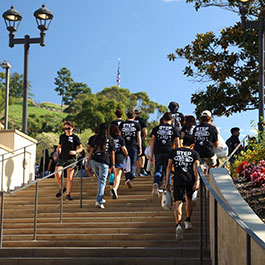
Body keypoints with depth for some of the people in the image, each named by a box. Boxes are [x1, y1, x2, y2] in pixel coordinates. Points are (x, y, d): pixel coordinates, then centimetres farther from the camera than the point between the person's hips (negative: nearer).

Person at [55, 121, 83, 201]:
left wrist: (75, 152, -13)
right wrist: (58, 153, 10)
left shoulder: (75, 137, 2)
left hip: (71, 159, -3)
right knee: (57, 174, -13)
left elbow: (81, 148, 6)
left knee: (69, 177, -5)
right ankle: (61, 188, 12)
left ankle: (68, 194, 3)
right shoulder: (62, 136, 13)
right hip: (62, 158, 3)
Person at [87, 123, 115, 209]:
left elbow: (91, 151, 6)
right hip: (104, 163, -3)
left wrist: (87, 161, 11)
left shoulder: (96, 139, 8)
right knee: (102, 181, -1)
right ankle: (98, 201, -12)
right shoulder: (110, 139, 5)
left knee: (100, 179, 20)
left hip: (94, 161, 3)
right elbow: (112, 153, 6)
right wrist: (113, 164, 12)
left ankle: (100, 199, 25)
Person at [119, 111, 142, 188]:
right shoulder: (137, 125, 4)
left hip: (124, 146, 1)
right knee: (133, 163, 6)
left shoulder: (121, 124, 8)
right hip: (134, 146, -1)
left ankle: (127, 178, 1)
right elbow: (138, 137, 1)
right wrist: (140, 148, 3)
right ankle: (132, 174, -18)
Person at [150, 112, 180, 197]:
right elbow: (177, 143, 8)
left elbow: (152, 142, 9)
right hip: (169, 152, -1)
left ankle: (156, 184, -21)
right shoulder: (174, 129, 9)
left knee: (158, 170, 3)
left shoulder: (156, 128, 11)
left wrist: (151, 155, 12)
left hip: (158, 152, 1)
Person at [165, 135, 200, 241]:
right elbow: (196, 167, -1)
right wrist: (197, 180, -10)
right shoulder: (195, 153, 14)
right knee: (189, 199, 26)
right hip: (190, 179, 1)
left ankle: (178, 225, -31)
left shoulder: (173, 151, 16)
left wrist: (167, 181, 9)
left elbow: (169, 167, 9)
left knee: (178, 202, -9)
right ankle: (188, 221, 36)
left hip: (178, 179, -1)